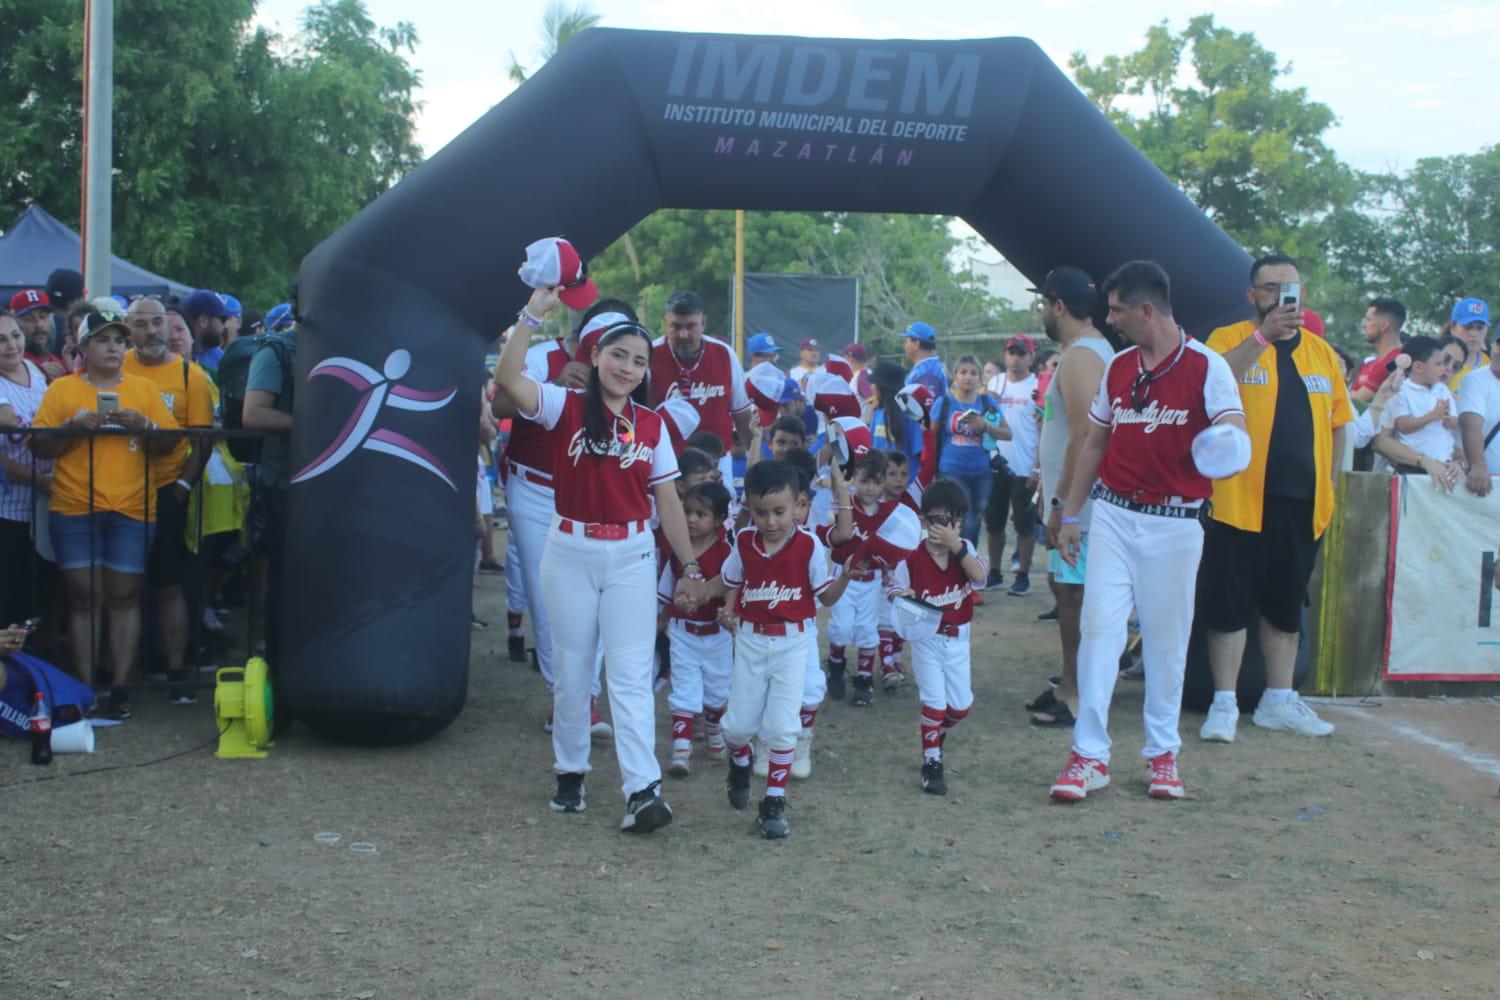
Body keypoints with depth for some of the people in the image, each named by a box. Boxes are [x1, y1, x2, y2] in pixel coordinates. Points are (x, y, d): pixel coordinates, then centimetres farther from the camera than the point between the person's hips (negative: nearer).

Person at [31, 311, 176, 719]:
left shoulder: (144, 388, 11)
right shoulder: (61, 389, 8)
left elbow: (167, 444, 9)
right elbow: (39, 447, 3)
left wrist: (144, 425, -10)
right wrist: (72, 425, -12)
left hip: (131, 508, 1)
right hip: (74, 507, 0)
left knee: (124, 595, -1)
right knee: (82, 595, -1)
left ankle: (120, 687, 3)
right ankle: (86, 687, 5)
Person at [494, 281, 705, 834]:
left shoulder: (651, 425, 5)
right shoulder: (566, 406, -2)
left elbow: (669, 502, 7)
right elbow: (508, 378, -20)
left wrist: (690, 567, 6)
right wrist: (533, 313, -20)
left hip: (631, 557, 1)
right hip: (570, 553, -1)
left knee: (631, 674, -6)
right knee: (572, 670, 10)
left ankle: (643, 790, -12)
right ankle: (570, 773, 26)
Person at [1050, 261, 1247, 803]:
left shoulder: (1206, 366, -6)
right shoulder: (1117, 367, 9)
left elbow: (1235, 433, -14)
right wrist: (1069, 514, 14)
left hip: (1174, 523, -3)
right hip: (1114, 514, 3)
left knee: (1166, 639, 6)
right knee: (1099, 627, -5)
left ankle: (1163, 752, 19)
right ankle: (1089, 754, -1)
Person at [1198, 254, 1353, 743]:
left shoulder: (1321, 351, 12)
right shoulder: (1229, 339, -3)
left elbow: (1337, 422, 17)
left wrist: (1330, 487, 11)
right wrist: (1263, 336, -31)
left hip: (1302, 502, 5)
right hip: (1240, 500, -5)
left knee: (1286, 603, 14)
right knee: (1230, 602, 0)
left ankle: (1278, 700, 24)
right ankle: (1224, 703, 7)